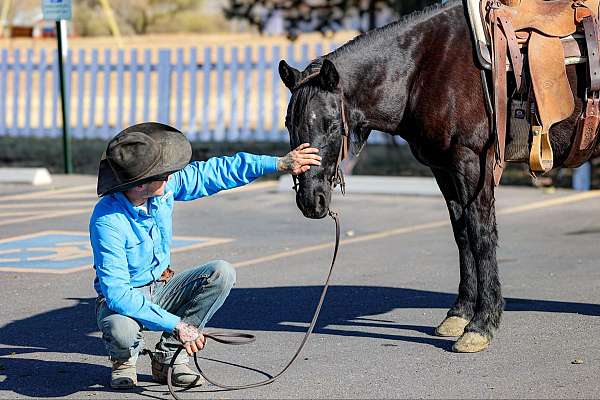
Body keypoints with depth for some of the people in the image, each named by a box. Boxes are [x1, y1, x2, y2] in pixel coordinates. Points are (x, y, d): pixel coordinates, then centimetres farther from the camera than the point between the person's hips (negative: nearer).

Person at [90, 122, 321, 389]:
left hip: (161, 289, 7)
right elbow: (117, 293, -33)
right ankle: (124, 359, 0)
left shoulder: (165, 186, -12)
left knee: (222, 273, -17)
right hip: (123, 298, -6)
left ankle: (168, 357, -8)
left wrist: (280, 164, -1)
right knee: (121, 331, -41)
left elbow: (214, 173, 1)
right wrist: (176, 324, -34)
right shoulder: (107, 221, -31)